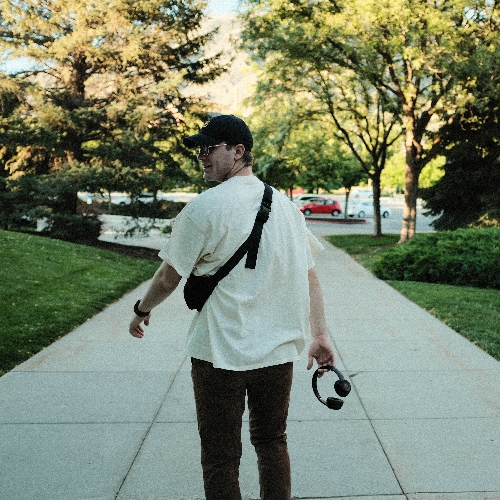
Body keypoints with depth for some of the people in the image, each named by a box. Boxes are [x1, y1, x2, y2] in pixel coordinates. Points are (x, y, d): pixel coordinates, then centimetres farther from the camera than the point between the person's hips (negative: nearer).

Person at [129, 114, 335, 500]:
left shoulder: (205, 207, -11)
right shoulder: (284, 204, 6)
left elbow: (169, 278, -6)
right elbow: (309, 276, 7)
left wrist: (142, 310, 12)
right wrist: (320, 336, 11)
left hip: (220, 353, -5)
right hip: (279, 350, 6)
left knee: (220, 457, 6)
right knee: (272, 441, 20)